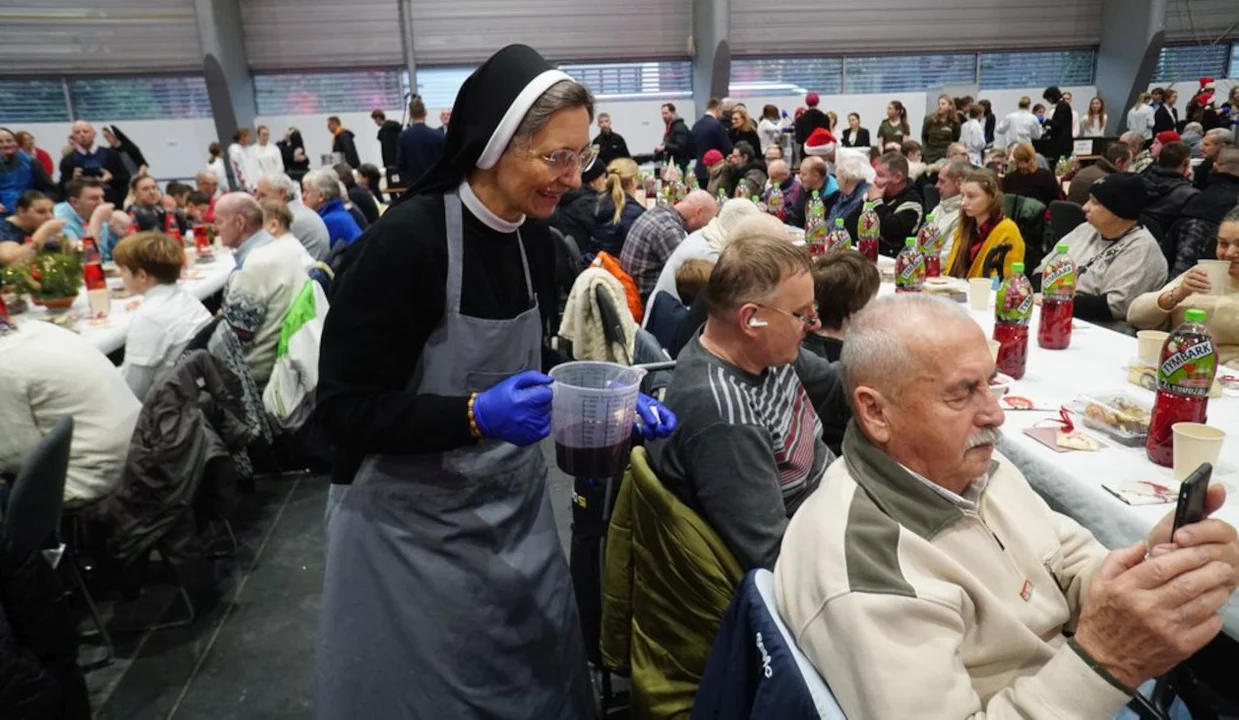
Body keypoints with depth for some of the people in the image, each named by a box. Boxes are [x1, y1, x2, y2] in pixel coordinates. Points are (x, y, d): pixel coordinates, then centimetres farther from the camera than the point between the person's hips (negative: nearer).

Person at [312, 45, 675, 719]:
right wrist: (475, 415, -31)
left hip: (513, 509, 6)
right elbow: (343, 408, -19)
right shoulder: (408, 238, -22)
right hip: (414, 530, -6)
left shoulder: (535, 243, 0)